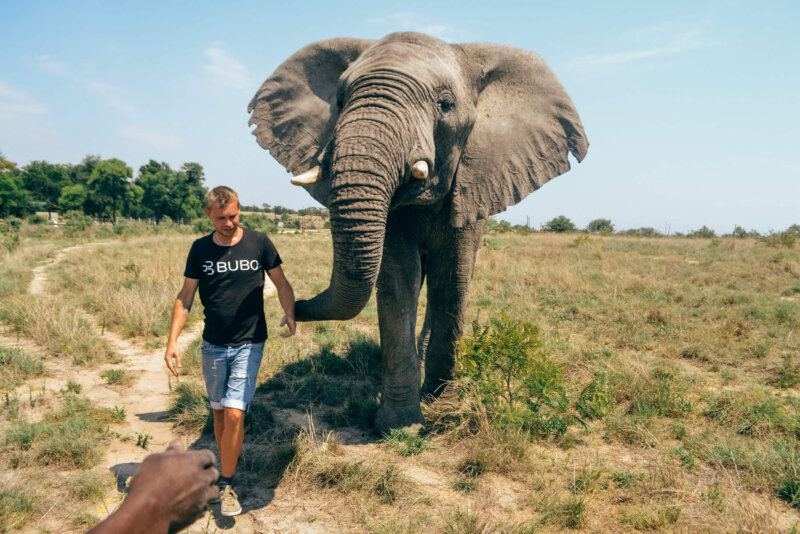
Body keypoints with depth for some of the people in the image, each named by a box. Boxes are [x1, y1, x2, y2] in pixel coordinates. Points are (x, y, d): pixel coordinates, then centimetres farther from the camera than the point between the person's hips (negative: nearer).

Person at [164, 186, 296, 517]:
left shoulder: (258, 243, -4)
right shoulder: (200, 249, 1)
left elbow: (281, 282, 4)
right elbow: (185, 296, 5)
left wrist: (289, 313, -15)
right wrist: (172, 340, -4)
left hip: (249, 344, -2)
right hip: (213, 346, 3)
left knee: (235, 414, -9)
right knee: (219, 412, 13)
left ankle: (226, 484, 7)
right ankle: (227, 469, 34)